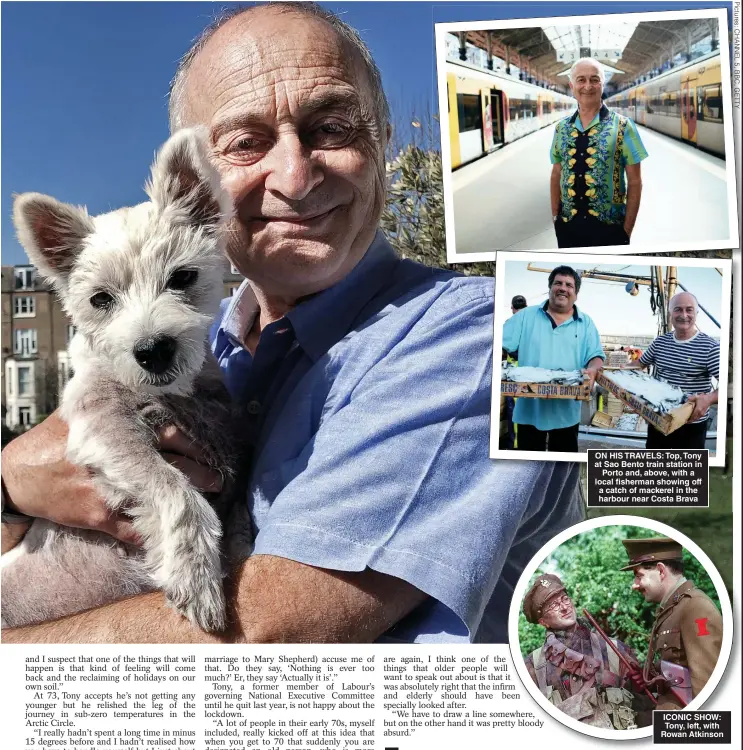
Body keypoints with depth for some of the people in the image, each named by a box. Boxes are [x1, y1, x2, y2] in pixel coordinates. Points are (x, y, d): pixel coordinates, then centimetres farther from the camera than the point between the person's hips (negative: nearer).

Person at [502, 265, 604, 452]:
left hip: (566, 409, 1)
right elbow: (501, 345, 0)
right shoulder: (526, 316, 5)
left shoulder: (586, 323, 8)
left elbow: (596, 355, 4)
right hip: (530, 407, -1)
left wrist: (592, 370, -20)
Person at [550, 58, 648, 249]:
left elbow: (635, 181, -3)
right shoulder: (561, 127, 7)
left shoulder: (622, 126, -3)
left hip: (609, 227, -3)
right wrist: (555, 217, 5)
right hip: (567, 226, 3)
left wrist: (627, 229, -7)